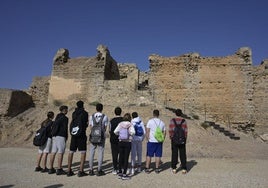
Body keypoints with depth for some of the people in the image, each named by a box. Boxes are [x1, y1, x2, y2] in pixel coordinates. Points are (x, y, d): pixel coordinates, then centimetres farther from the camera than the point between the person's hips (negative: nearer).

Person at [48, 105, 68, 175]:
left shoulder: (57, 117, 18)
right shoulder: (64, 118, -8)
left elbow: (53, 126, 17)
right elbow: (65, 129, -11)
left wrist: (53, 134, 18)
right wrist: (66, 137, -3)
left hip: (54, 136, 8)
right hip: (61, 136, -8)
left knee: (53, 152, 9)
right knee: (60, 152, -5)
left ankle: (51, 169, 15)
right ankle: (59, 169, -4)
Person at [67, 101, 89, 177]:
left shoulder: (74, 113, 10)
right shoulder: (84, 113, -4)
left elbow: (73, 122, 13)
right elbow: (86, 124, -2)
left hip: (73, 134, 5)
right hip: (81, 134, -5)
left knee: (71, 152, 11)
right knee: (83, 152, 0)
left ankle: (69, 170, 15)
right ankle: (81, 171, -5)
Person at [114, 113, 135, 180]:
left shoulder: (120, 124, 0)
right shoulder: (130, 125, -7)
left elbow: (115, 131, -9)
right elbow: (133, 132, -23)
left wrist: (119, 134, 11)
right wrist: (130, 134, -1)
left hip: (121, 142, 3)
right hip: (127, 142, -3)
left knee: (121, 157, 13)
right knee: (126, 158, 3)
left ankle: (120, 173, 21)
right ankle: (124, 174, 6)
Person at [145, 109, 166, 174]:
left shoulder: (150, 121, -4)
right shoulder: (162, 122, 8)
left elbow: (147, 131, -7)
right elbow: (164, 132, 10)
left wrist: (147, 139, 1)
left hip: (151, 141, -3)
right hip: (159, 141, 3)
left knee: (149, 155, 5)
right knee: (158, 155, 8)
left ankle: (147, 168, 8)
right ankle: (157, 169, 12)